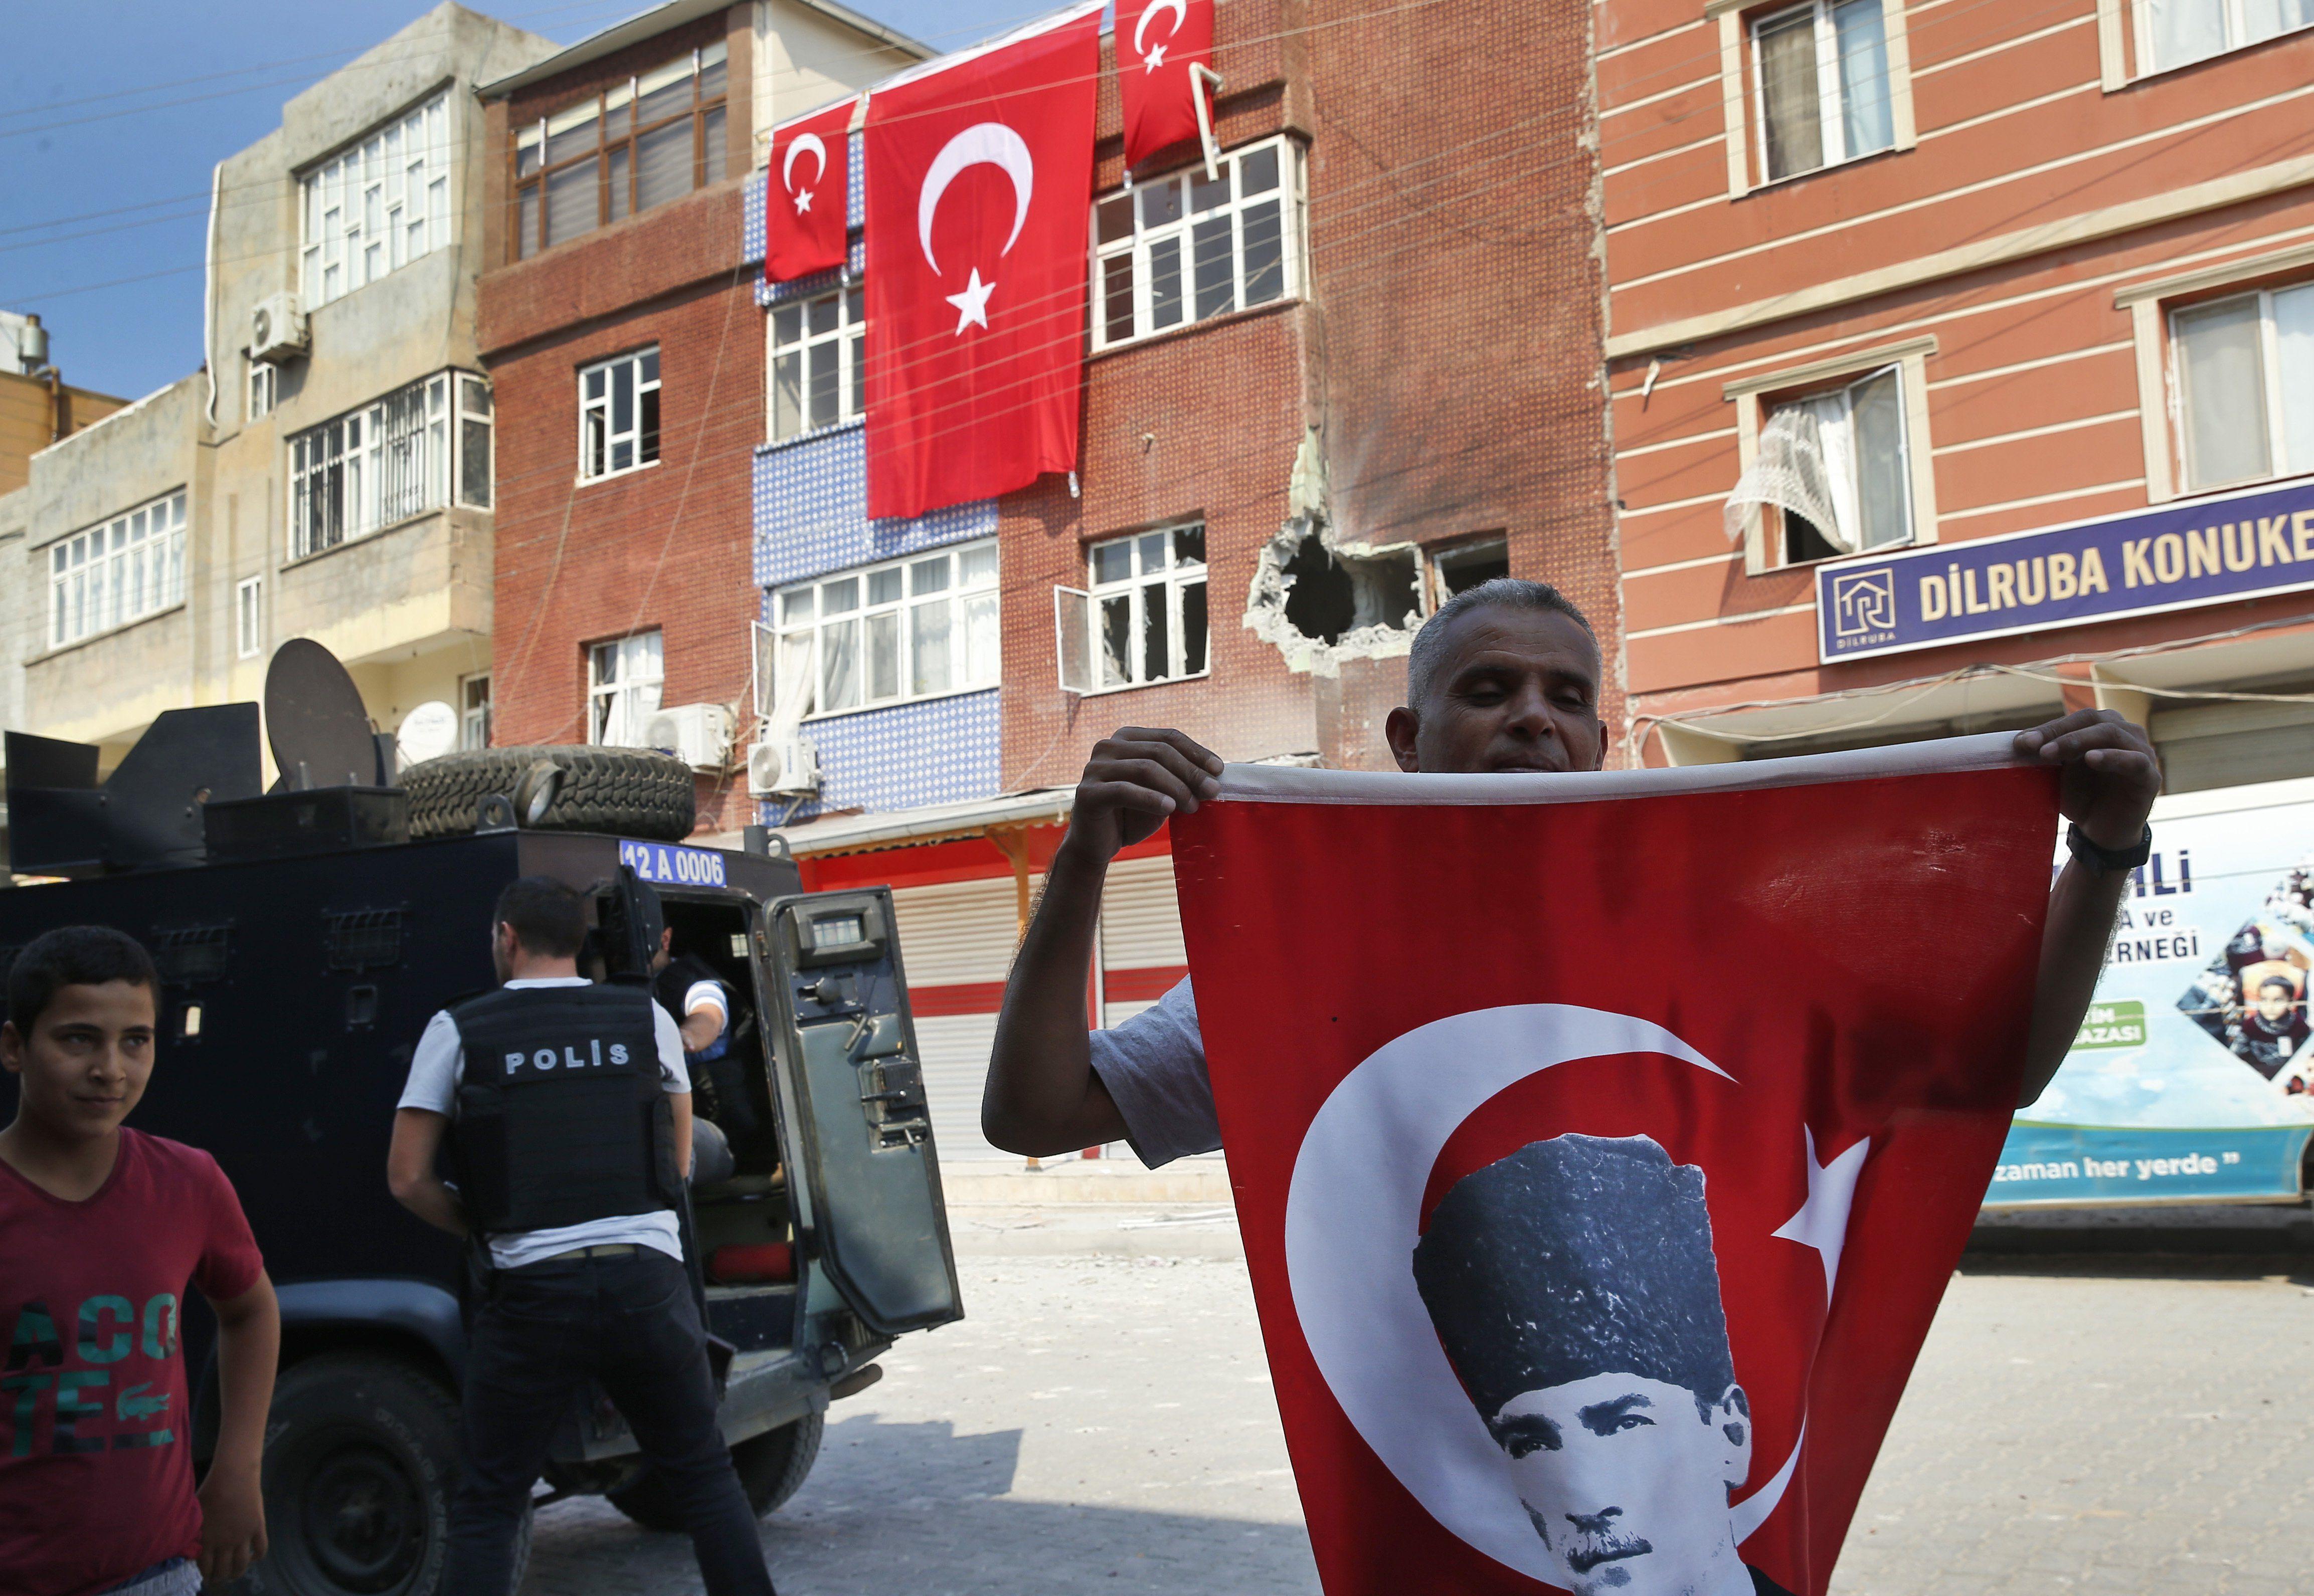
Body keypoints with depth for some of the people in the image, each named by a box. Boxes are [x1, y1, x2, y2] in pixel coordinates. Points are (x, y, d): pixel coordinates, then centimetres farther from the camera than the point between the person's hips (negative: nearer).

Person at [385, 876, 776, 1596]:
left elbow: (408, 1178, 0)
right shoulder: (646, 1018, 7)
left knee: (486, 1508, 10)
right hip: (647, 1279, 2)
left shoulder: (458, 1030, 1)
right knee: (704, 1475, 16)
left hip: (532, 1288, -2)